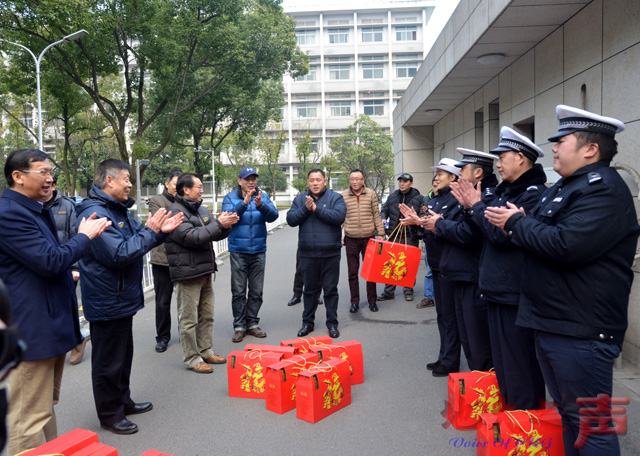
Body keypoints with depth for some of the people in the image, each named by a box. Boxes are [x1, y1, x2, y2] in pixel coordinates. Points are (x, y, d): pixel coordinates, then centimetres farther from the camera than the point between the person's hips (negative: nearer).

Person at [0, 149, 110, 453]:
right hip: (32, 328, -11)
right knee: (30, 416, 0)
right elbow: (50, 261, -22)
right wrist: (84, 236, -10)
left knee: (44, 405, 23)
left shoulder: (37, 210, 14)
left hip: (50, 324, 11)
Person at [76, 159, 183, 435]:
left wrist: (160, 230, 1)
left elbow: (135, 241, 16)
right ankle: (109, 415, 22)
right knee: (109, 361, 6)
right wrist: (150, 231, -21)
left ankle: (123, 402, 38)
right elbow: (119, 254, -29)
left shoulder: (118, 210, 12)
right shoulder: (96, 213, -23)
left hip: (122, 298, 11)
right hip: (107, 303, -10)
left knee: (123, 355, 22)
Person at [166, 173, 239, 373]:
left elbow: (216, 235, 17)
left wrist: (226, 225, -4)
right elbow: (192, 237, -24)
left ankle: (206, 351, 30)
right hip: (188, 274, -9)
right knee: (189, 319, 1)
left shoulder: (201, 209, 16)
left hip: (205, 271, 9)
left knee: (207, 316, 17)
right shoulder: (176, 212, -13)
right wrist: (218, 224, -22)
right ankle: (192, 359, 12)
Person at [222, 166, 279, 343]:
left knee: (256, 291, 9)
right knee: (238, 291, 2)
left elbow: (273, 216, -12)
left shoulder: (263, 196, 2)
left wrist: (261, 205, -31)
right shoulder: (230, 198, -2)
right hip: (238, 251, -2)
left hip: (258, 251, 2)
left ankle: (252, 324, 21)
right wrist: (244, 203, -30)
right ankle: (239, 326, 13)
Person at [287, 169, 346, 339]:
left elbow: (339, 216, -15)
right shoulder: (300, 199, 10)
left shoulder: (335, 197, 1)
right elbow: (291, 219, 0)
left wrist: (316, 209, -18)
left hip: (330, 253, -2)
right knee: (310, 289, 13)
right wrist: (305, 209, -14)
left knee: (330, 289, 5)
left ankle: (332, 323, 17)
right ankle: (307, 322, 25)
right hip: (307, 253, 2)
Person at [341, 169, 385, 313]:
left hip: (369, 238, 0)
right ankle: (355, 302, 18)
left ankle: (372, 301, 21)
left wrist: (380, 233, 3)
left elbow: (376, 215, 5)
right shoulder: (343, 196, 1)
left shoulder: (371, 194, 2)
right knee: (352, 273, 6)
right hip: (351, 240, 0)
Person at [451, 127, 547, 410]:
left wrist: (477, 205, -12)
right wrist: (472, 206, 4)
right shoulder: (506, 190, 13)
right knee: (502, 358, 21)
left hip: (515, 294, -10)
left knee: (520, 363, 3)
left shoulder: (533, 194, -18)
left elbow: (501, 235, -24)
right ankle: (509, 409, 37)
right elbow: (486, 231, 17)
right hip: (497, 290, 10)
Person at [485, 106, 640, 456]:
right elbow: (541, 237, 19)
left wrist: (516, 223, -14)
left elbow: (566, 245, -28)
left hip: (581, 331, -10)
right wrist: (517, 221, -2)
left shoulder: (604, 188, -15)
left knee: (589, 422, 2)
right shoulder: (565, 187, 17)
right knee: (567, 411, 21)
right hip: (550, 322, 10)